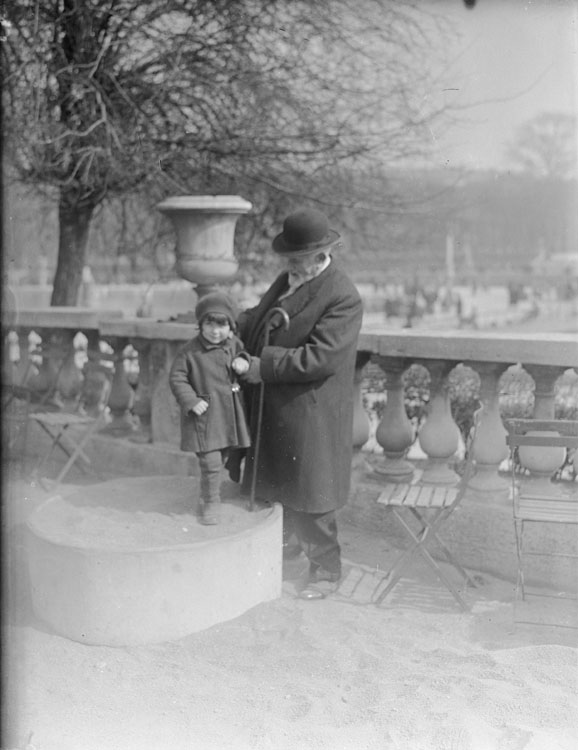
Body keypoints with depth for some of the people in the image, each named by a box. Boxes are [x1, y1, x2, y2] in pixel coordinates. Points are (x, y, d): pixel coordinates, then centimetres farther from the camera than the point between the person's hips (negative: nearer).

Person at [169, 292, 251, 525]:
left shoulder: (235, 345, 1)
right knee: (210, 462, -7)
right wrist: (191, 401, -17)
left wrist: (244, 364, -8)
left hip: (229, 414, 5)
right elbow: (177, 378, -6)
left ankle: (208, 496, 38)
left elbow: (244, 363, 17)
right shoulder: (190, 351, -12)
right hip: (204, 416, -5)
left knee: (220, 460, 17)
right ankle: (211, 502, 12)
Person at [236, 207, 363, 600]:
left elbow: (319, 357, -25)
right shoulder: (287, 280, 6)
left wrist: (264, 366, -23)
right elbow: (257, 320, 16)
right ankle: (293, 539, 48)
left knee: (310, 491, 3)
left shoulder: (343, 298, -20)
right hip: (272, 406, 8)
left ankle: (327, 570, 22)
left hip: (311, 414, -8)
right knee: (279, 478, 23)